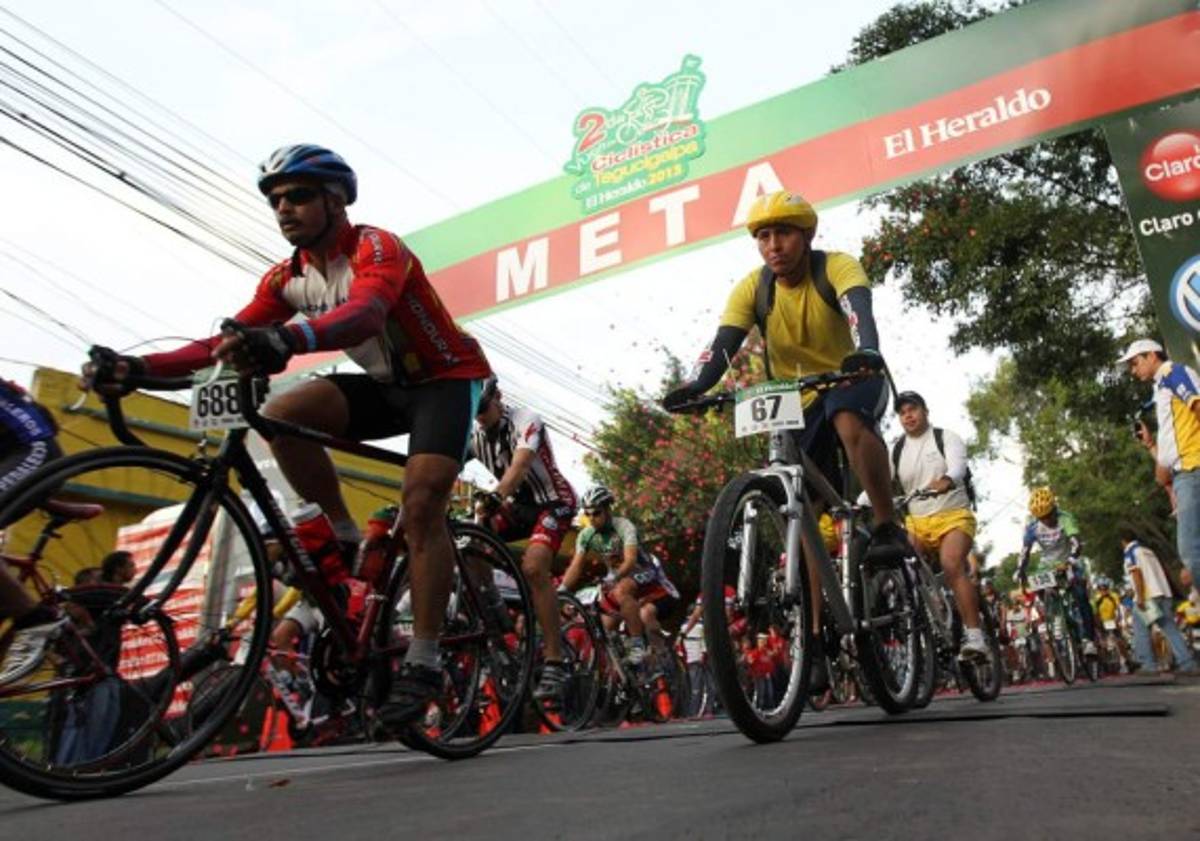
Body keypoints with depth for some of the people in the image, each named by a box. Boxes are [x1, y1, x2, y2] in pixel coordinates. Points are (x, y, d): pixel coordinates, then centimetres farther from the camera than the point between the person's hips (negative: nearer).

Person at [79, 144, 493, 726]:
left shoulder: (376, 247, -20)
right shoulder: (287, 278, 2)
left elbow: (364, 315, -42)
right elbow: (230, 340, -7)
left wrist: (287, 341, -61)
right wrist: (139, 366, -21)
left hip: (448, 378, -6)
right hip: (389, 386, 6)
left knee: (421, 503, -23)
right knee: (283, 413, -18)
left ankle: (423, 663, -15)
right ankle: (344, 537, -2)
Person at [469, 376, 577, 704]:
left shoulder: (525, 421, -23)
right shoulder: (474, 433, -4)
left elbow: (519, 466, -40)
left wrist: (493, 499, -58)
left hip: (553, 501, -6)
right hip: (518, 504, 7)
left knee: (533, 567, -30)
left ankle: (555, 664, -24)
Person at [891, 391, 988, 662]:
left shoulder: (946, 438, 0)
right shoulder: (896, 450, 9)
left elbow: (957, 467, -21)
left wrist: (944, 482, -46)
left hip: (952, 517, -4)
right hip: (916, 522, 4)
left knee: (952, 565, -27)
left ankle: (974, 636, -27)